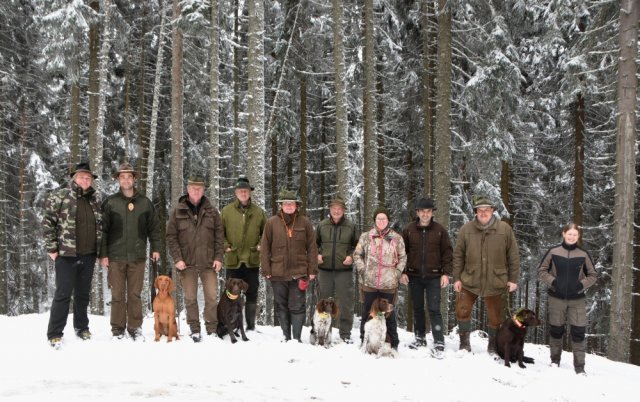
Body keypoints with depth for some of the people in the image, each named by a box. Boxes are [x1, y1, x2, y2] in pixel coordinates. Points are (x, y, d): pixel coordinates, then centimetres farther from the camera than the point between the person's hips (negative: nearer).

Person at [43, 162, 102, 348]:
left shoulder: (95, 200, 11)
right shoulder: (60, 196, -4)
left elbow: (100, 226, 18)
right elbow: (48, 223, -6)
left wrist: (100, 251, 13)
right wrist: (51, 248, -10)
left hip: (88, 255, 5)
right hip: (66, 254, -5)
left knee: (83, 293, 13)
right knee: (63, 294, -3)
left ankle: (82, 327, 27)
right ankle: (54, 334, 5)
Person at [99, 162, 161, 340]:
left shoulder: (145, 202, 7)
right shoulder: (110, 202, 2)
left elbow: (154, 227, 12)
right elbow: (103, 230, 1)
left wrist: (155, 248, 5)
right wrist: (103, 254, -3)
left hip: (138, 256, 1)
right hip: (116, 257, -1)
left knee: (135, 294, 5)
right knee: (117, 295, 4)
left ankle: (135, 328, 14)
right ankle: (117, 329, 13)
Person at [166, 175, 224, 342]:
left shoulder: (211, 211, 5)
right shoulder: (177, 211, 1)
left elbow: (219, 236, 6)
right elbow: (171, 237, 0)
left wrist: (218, 257, -2)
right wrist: (177, 258, -8)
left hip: (208, 262, 1)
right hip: (187, 263, 0)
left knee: (212, 297, 1)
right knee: (190, 298, 7)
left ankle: (212, 329, 12)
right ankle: (195, 330, 18)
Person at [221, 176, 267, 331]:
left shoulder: (259, 211, 5)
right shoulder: (226, 211, 1)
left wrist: (261, 245, -1)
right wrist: (225, 246, -7)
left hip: (252, 261, 1)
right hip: (233, 260, -1)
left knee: (252, 294, 8)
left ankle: (251, 327, 19)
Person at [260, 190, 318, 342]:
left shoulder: (304, 222, 2)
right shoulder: (271, 223, 1)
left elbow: (312, 248, 3)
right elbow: (265, 248, 3)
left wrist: (312, 270, 0)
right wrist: (266, 270, -2)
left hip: (298, 273, -1)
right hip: (278, 273, 1)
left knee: (297, 307, 0)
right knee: (281, 307, 10)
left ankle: (297, 338, 7)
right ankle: (286, 337, 21)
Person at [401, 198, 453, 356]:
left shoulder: (439, 230, 0)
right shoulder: (408, 229, 2)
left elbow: (447, 252, 3)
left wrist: (446, 273, -4)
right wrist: (402, 272, -1)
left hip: (434, 276, -2)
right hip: (414, 276, 2)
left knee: (434, 309, -6)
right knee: (417, 309, 11)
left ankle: (439, 343, -2)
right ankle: (420, 338, 24)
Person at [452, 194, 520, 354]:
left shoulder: (504, 229, -5)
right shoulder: (466, 229, -4)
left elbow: (513, 255, 0)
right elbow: (458, 255, 2)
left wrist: (513, 279, -2)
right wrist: (456, 278, -1)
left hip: (495, 282, 0)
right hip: (469, 281, 1)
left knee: (495, 317, 11)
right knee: (462, 311, 4)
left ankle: (493, 346, 32)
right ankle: (464, 344, 24)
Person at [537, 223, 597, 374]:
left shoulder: (583, 254, 0)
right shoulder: (553, 251, -2)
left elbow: (592, 275, 8)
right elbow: (541, 271, 4)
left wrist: (581, 285, -8)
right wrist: (552, 282, -10)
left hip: (577, 300, 0)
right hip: (556, 298, 0)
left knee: (578, 332, -4)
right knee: (556, 330, 10)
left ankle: (579, 366, 6)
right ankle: (555, 361, 27)